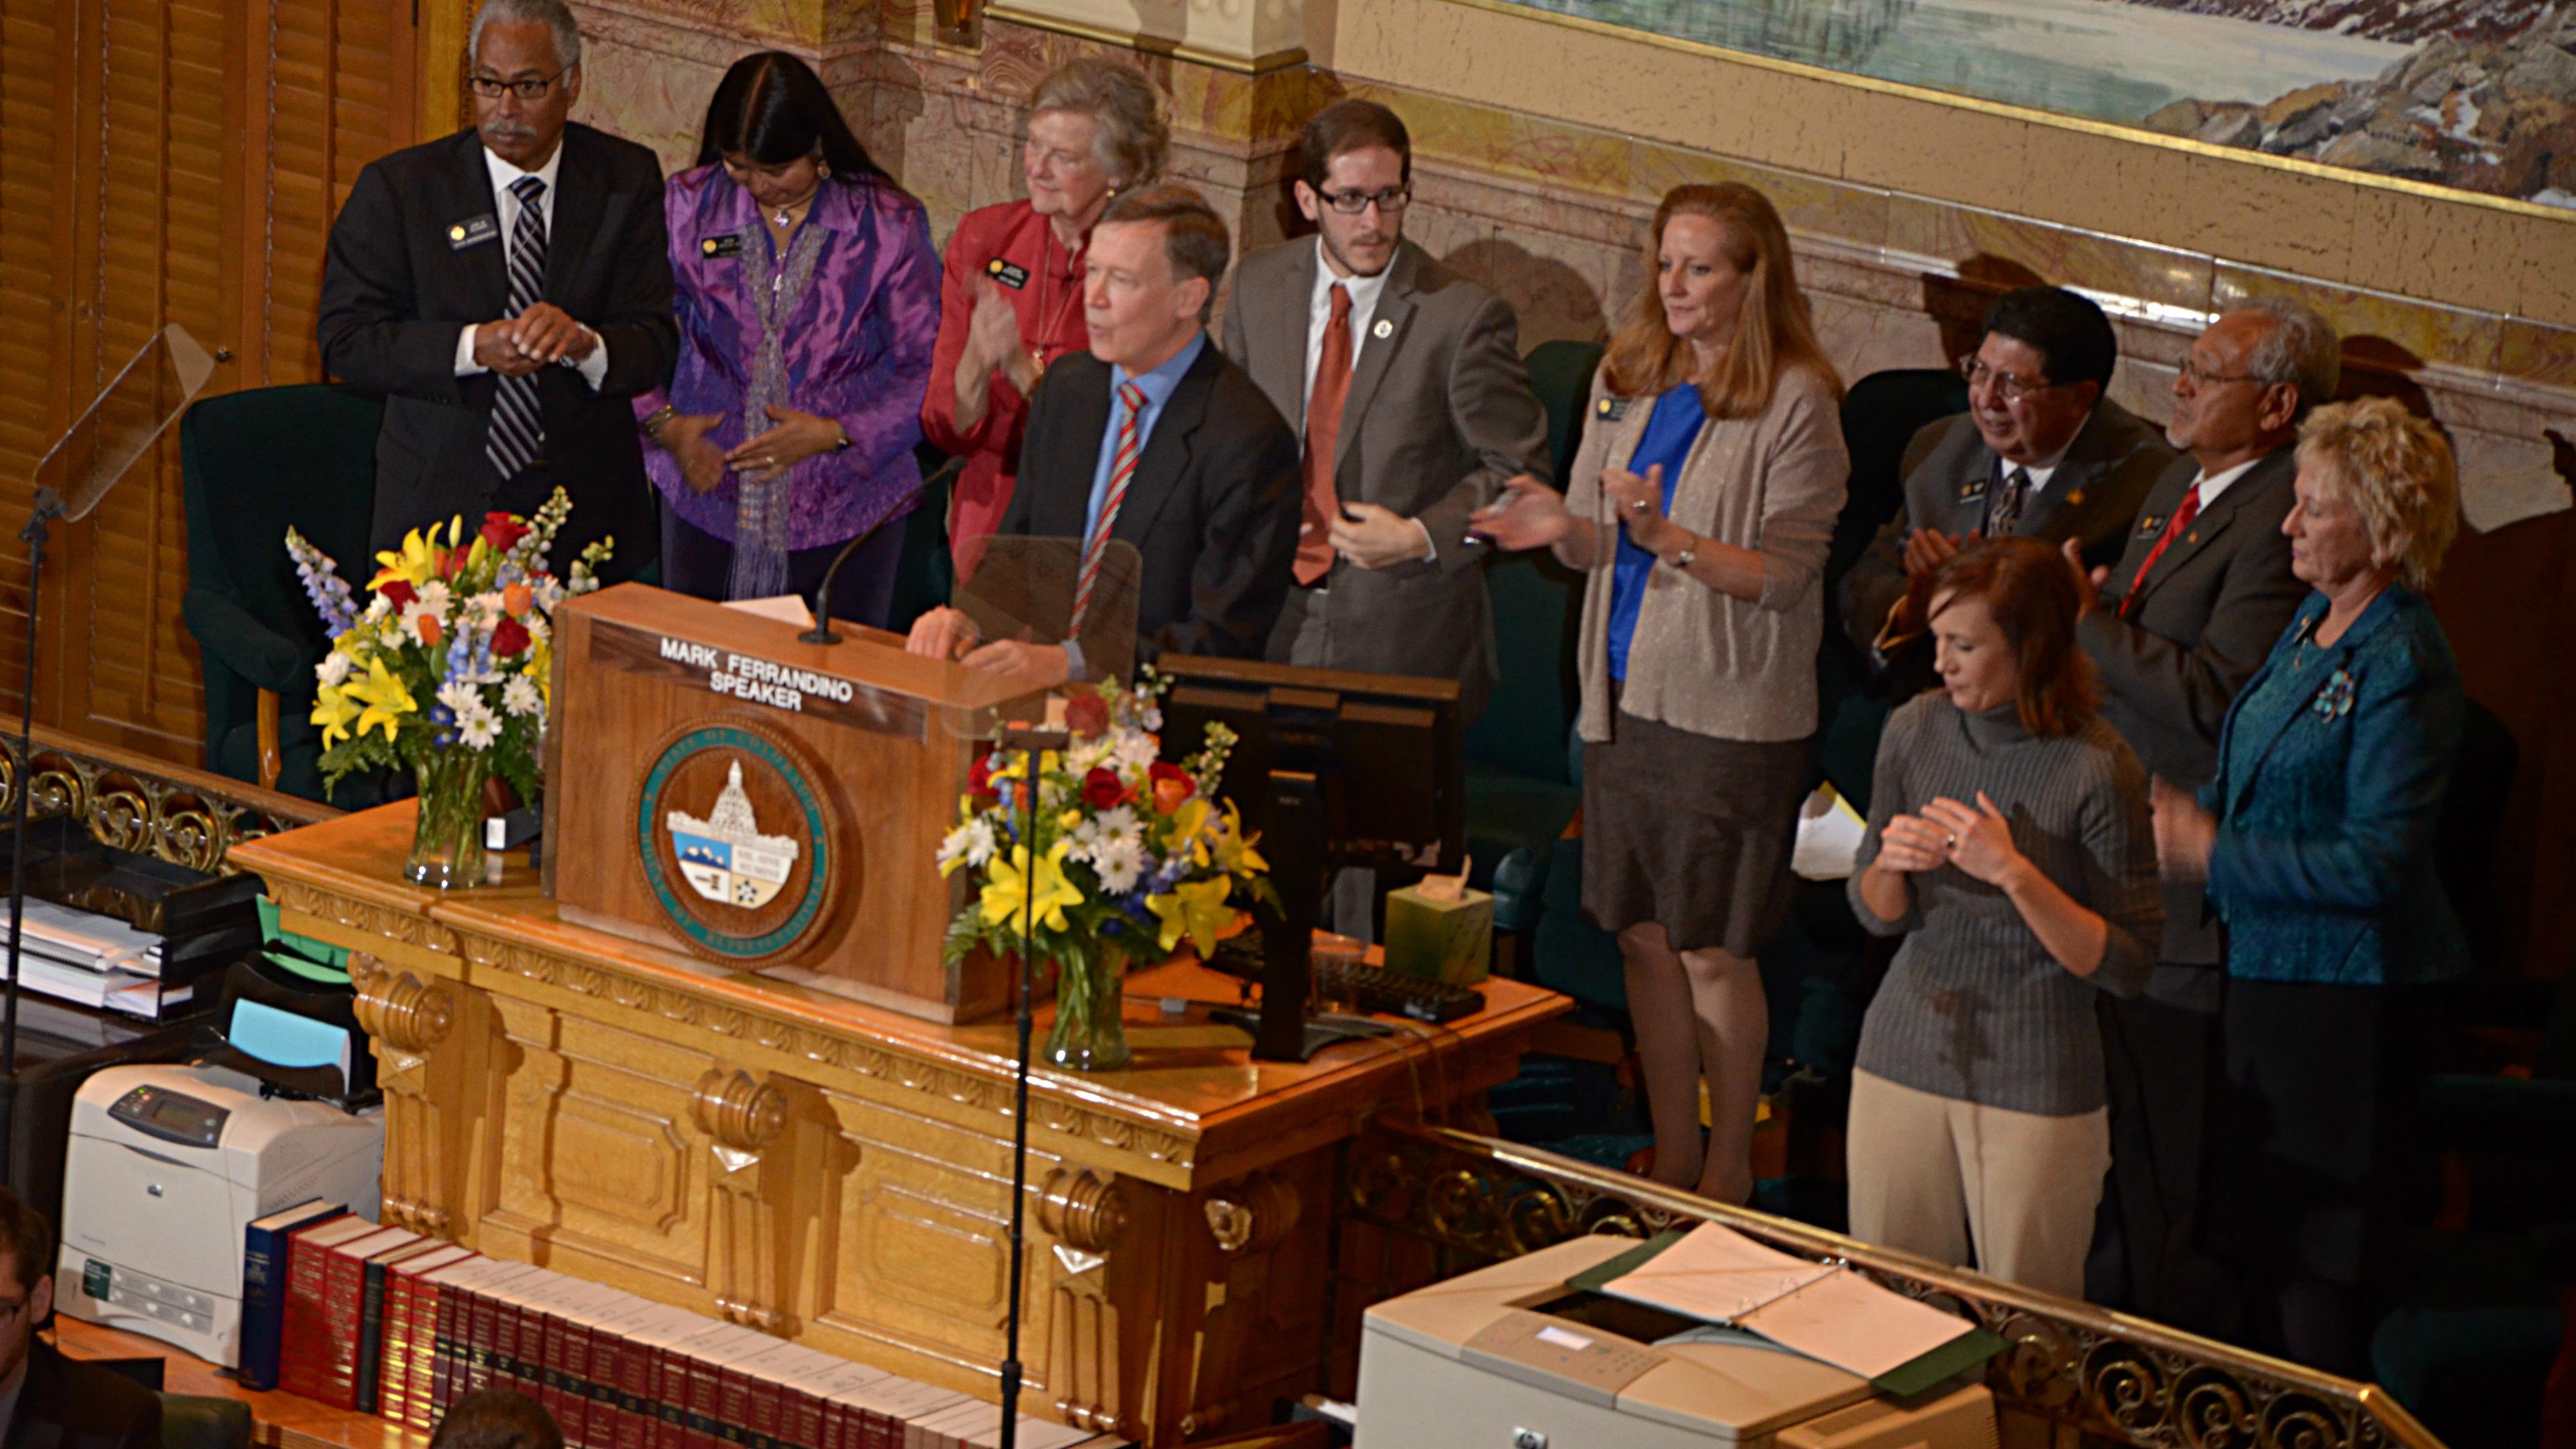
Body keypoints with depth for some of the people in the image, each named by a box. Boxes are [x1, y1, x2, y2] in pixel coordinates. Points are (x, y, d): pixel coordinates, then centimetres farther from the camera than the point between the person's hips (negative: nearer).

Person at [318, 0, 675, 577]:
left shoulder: (625, 179, 2)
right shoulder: (398, 188, -2)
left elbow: (656, 345, -2)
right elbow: (344, 339, -6)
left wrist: (583, 343, -25)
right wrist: (472, 348, -20)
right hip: (443, 503, -1)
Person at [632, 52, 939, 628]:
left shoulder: (890, 225, -3)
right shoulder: (687, 206, 3)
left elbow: (928, 370, -3)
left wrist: (833, 433, -14)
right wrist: (664, 423, -5)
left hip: (845, 514, -2)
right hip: (708, 502, 2)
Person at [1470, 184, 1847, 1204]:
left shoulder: (1796, 402, -11)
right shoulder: (1626, 379, 8)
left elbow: (1786, 575, -13)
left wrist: (1672, 539, -27)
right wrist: (1569, 529, -9)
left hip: (1734, 709, -6)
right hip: (1627, 690, 6)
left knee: (1712, 950, 0)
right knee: (1643, 936, 11)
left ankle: (1730, 1170, 14)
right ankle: (1672, 1161, 23)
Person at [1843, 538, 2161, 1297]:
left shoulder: (2096, 770, -14)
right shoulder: (1914, 731, 1)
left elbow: (2127, 963, -13)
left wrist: (2015, 873, -22)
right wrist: (1891, 865, -11)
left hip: (2036, 1089, -4)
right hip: (1904, 1059, 4)